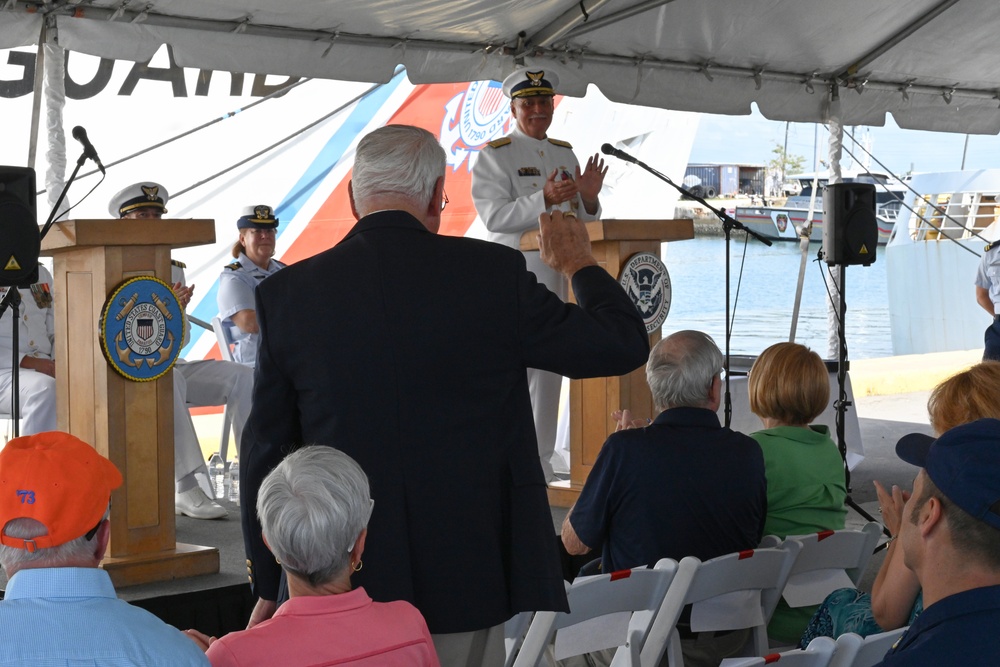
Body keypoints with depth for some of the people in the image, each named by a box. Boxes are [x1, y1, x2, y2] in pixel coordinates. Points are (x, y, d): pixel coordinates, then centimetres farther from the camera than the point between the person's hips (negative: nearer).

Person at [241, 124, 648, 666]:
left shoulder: (287, 293, -3)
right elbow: (624, 344, 2)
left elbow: (266, 451, 3)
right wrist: (579, 264, 22)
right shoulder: (492, 273, -8)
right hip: (468, 582, -1)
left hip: (343, 598, 2)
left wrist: (267, 589, 14)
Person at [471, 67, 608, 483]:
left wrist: (588, 198, -5)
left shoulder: (565, 153, 17)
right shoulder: (494, 155, -2)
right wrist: (545, 198, -25)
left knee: (550, 368, 9)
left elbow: (579, 219, 18)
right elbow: (494, 216, -14)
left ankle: (540, 458, 17)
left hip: (560, 274, 6)